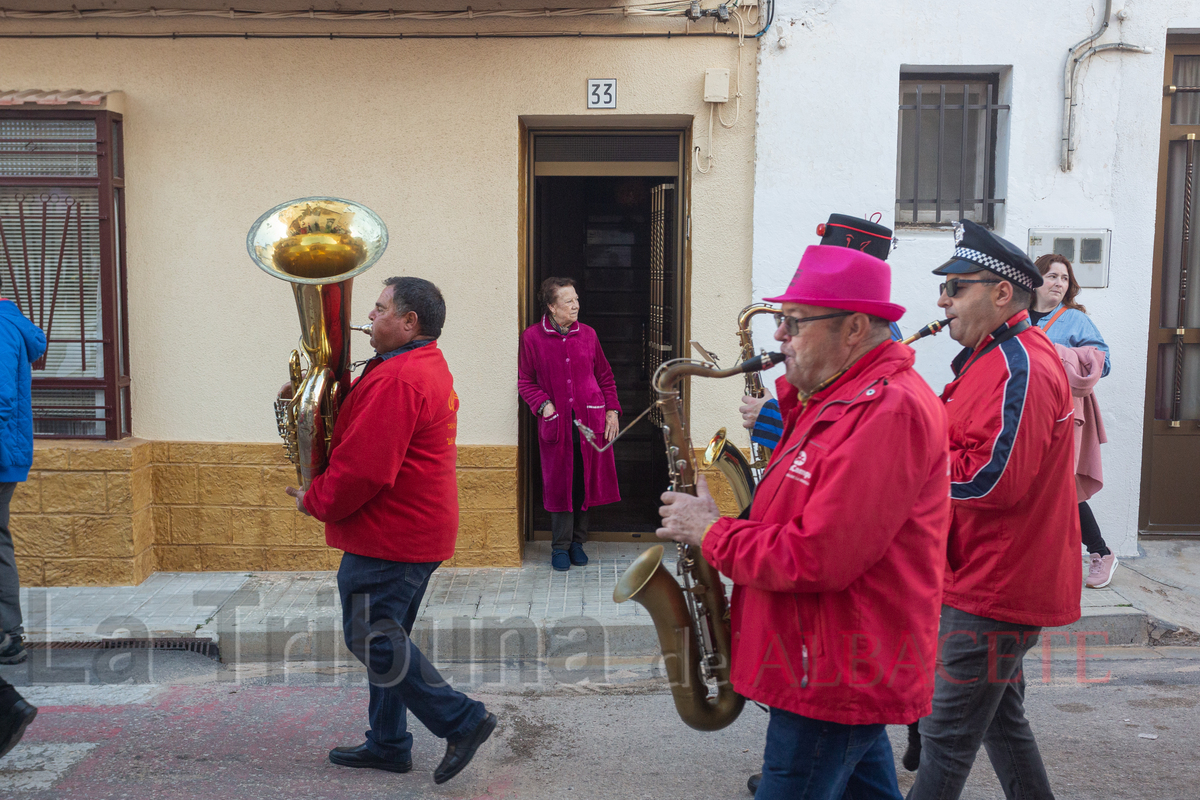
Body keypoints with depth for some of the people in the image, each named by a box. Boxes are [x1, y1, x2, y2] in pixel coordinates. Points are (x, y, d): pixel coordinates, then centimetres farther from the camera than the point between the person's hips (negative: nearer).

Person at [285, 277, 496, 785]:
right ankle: (388, 744, 27)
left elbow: (364, 468, -25)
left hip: (389, 537, -11)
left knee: (372, 639, -3)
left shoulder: (397, 380, -21)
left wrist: (315, 502, -8)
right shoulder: (429, 367, 15)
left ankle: (462, 721, 1)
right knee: (387, 638, 17)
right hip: (415, 532, 11)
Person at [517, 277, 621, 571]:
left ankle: (577, 541, 22)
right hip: (556, 422, -2)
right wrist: (543, 404, -12)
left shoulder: (587, 334, 7)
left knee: (585, 480, 7)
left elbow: (605, 376, 13)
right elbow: (525, 381, 2)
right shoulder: (532, 337, -2)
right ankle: (560, 546, 15)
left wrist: (612, 410, 5)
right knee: (559, 483, 2)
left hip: (590, 420, 3)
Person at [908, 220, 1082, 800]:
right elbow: (963, 448, 18)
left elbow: (990, 478, -27)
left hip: (993, 590, -10)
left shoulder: (1019, 366, -18)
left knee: (945, 740, -2)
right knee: (1002, 722, 21)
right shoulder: (993, 357, 16)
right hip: (990, 580, 10)